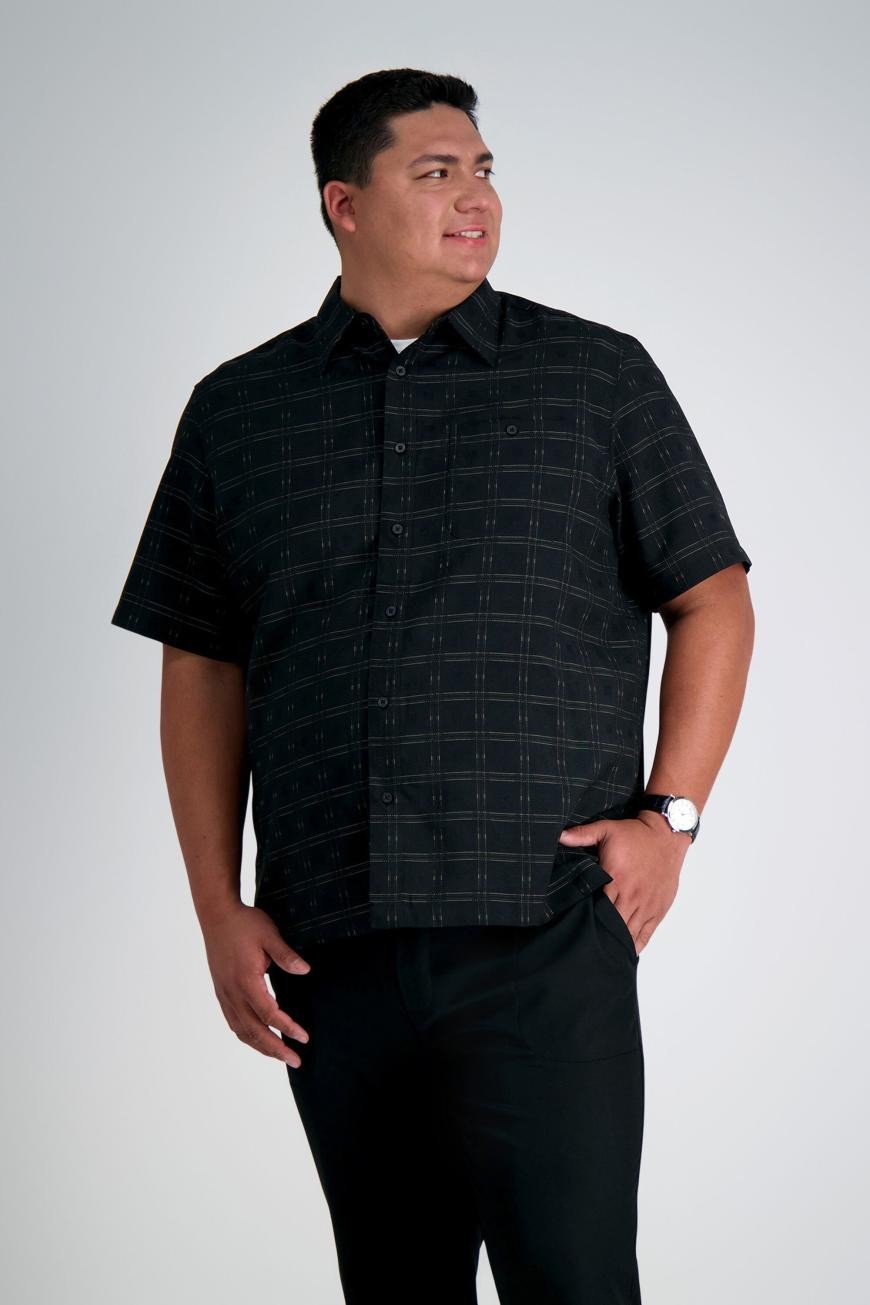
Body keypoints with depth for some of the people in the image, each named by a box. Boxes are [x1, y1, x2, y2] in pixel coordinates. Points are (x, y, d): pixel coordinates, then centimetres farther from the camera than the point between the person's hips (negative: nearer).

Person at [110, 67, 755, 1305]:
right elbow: (201, 668, 12)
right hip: (332, 954, 2)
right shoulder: (239, 409, 11)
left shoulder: (598, 376, 7)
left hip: (546, 934, -2)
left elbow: (714, 600, 9)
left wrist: (670, 814, -3)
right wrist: (219, 910, 5)